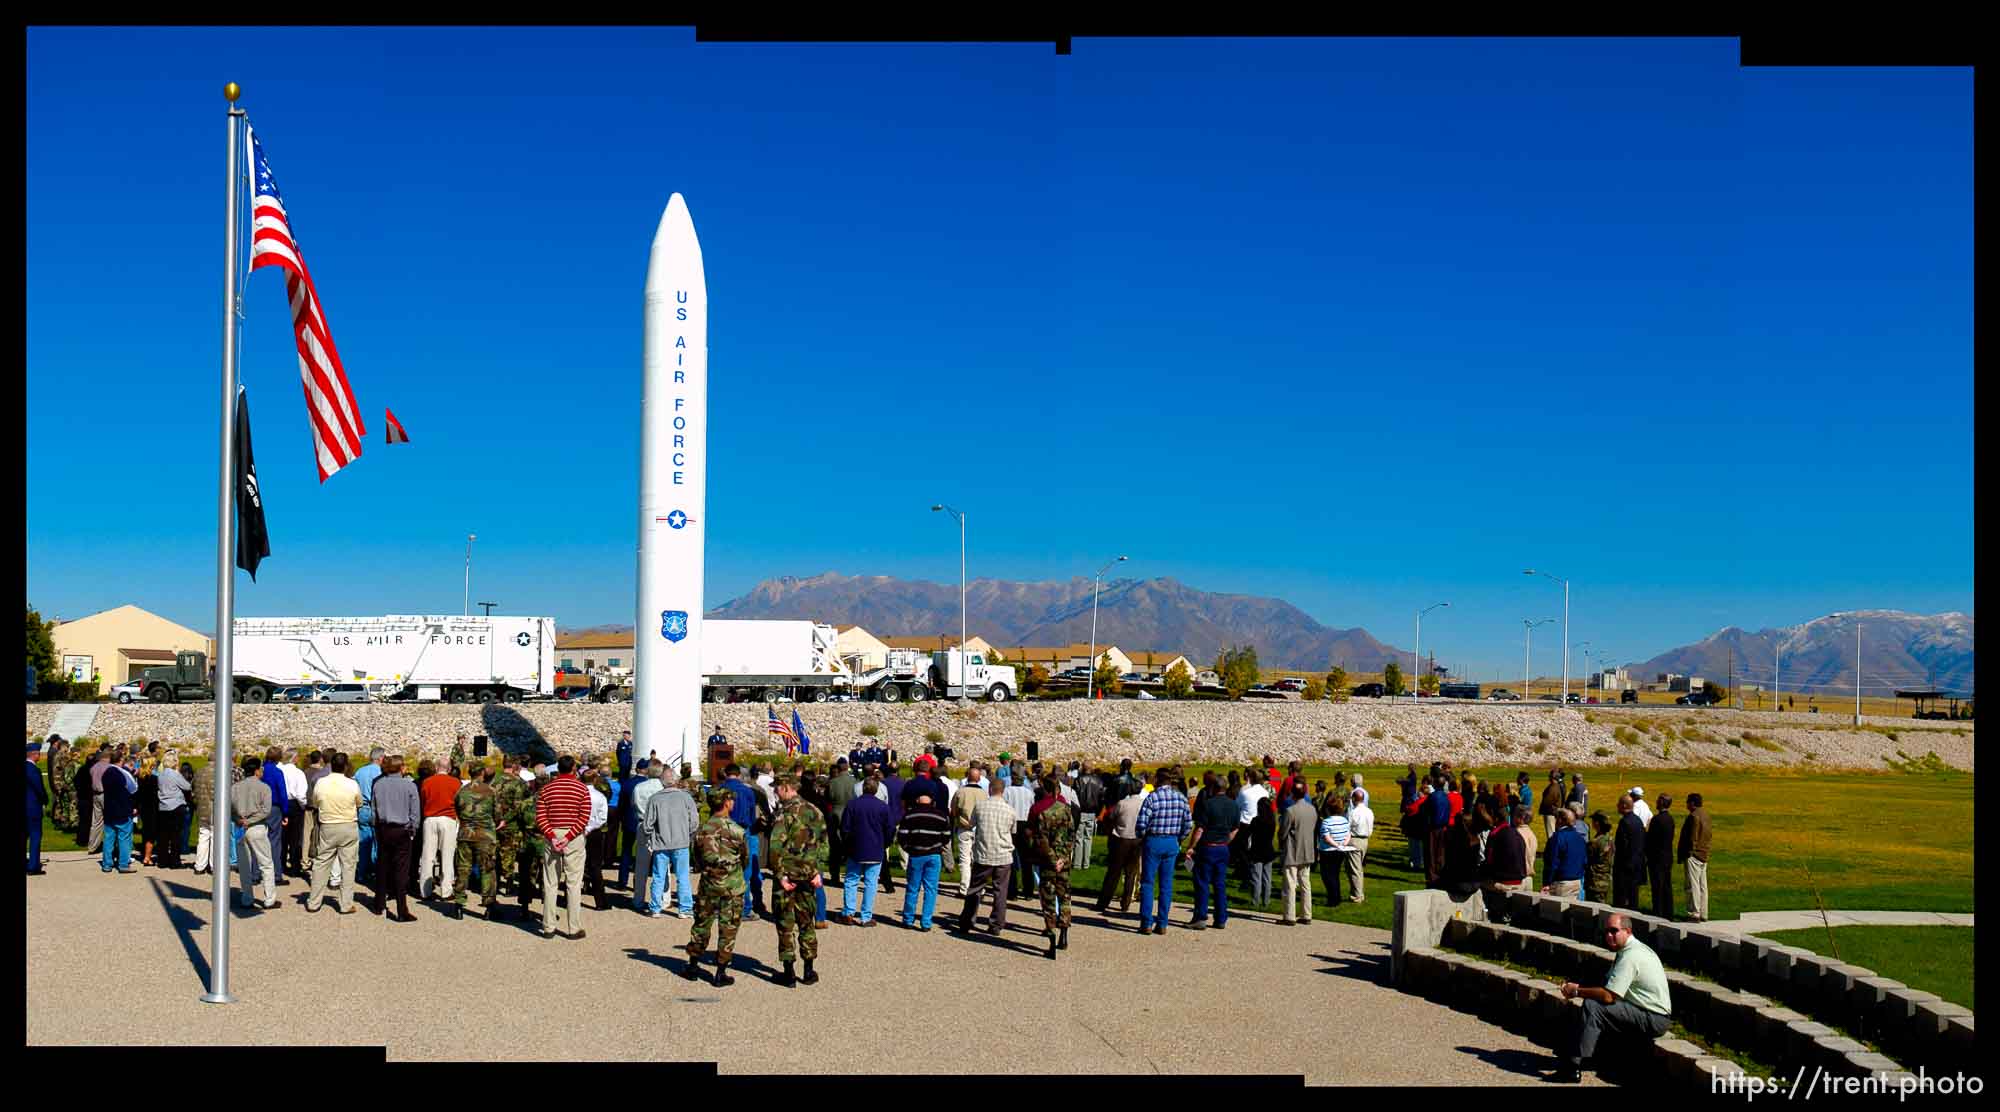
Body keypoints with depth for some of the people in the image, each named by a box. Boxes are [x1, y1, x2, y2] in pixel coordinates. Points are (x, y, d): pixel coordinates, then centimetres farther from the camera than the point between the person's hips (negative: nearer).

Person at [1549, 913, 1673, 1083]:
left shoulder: (1630, 957, -21)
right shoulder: (1632, 948, 12)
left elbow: (1608, 996, -26)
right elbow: (1609, 985, 17)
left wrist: (1577, 991, -11)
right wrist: (1580, 987, 2)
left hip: (1653, 1020, -11)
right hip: (1652, 1014, 11)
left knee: (1591, 1007, -21)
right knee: (1593, 1001, 11)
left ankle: (1572, 1068, -21)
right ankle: (1569, 1053, 5)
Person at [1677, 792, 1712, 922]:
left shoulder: (1694, 816, -17)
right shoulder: (1705, 814, 12)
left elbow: (1692, 838, -19)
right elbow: (1707, 835, 16)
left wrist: (1687, 854, -12)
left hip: (1693, 856, -10)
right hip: (1704, 855, 10)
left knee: (1693, 886, -6)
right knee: (1703, 886, 12)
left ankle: (1695, 914, -5)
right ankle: (1703, 914, 17)